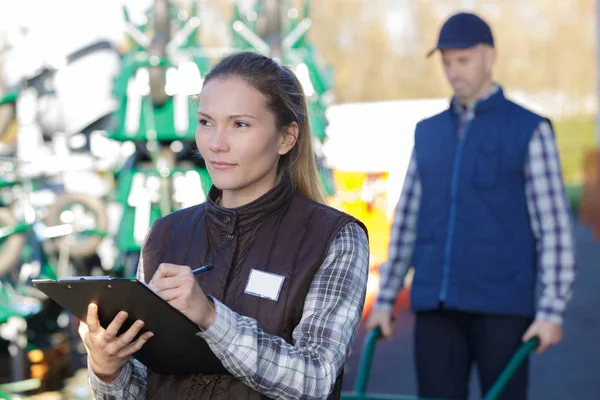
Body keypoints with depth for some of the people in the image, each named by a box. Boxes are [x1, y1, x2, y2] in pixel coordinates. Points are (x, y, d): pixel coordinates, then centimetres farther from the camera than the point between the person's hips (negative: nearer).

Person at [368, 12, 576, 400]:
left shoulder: (530, 131, -1)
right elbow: (407, 220, 16)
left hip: (503, 305, -4)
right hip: (436, 306, 4)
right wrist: (385, 299, 11)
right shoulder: (429, 132, 14)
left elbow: (554, 226, -6)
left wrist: (553, 310, -14)